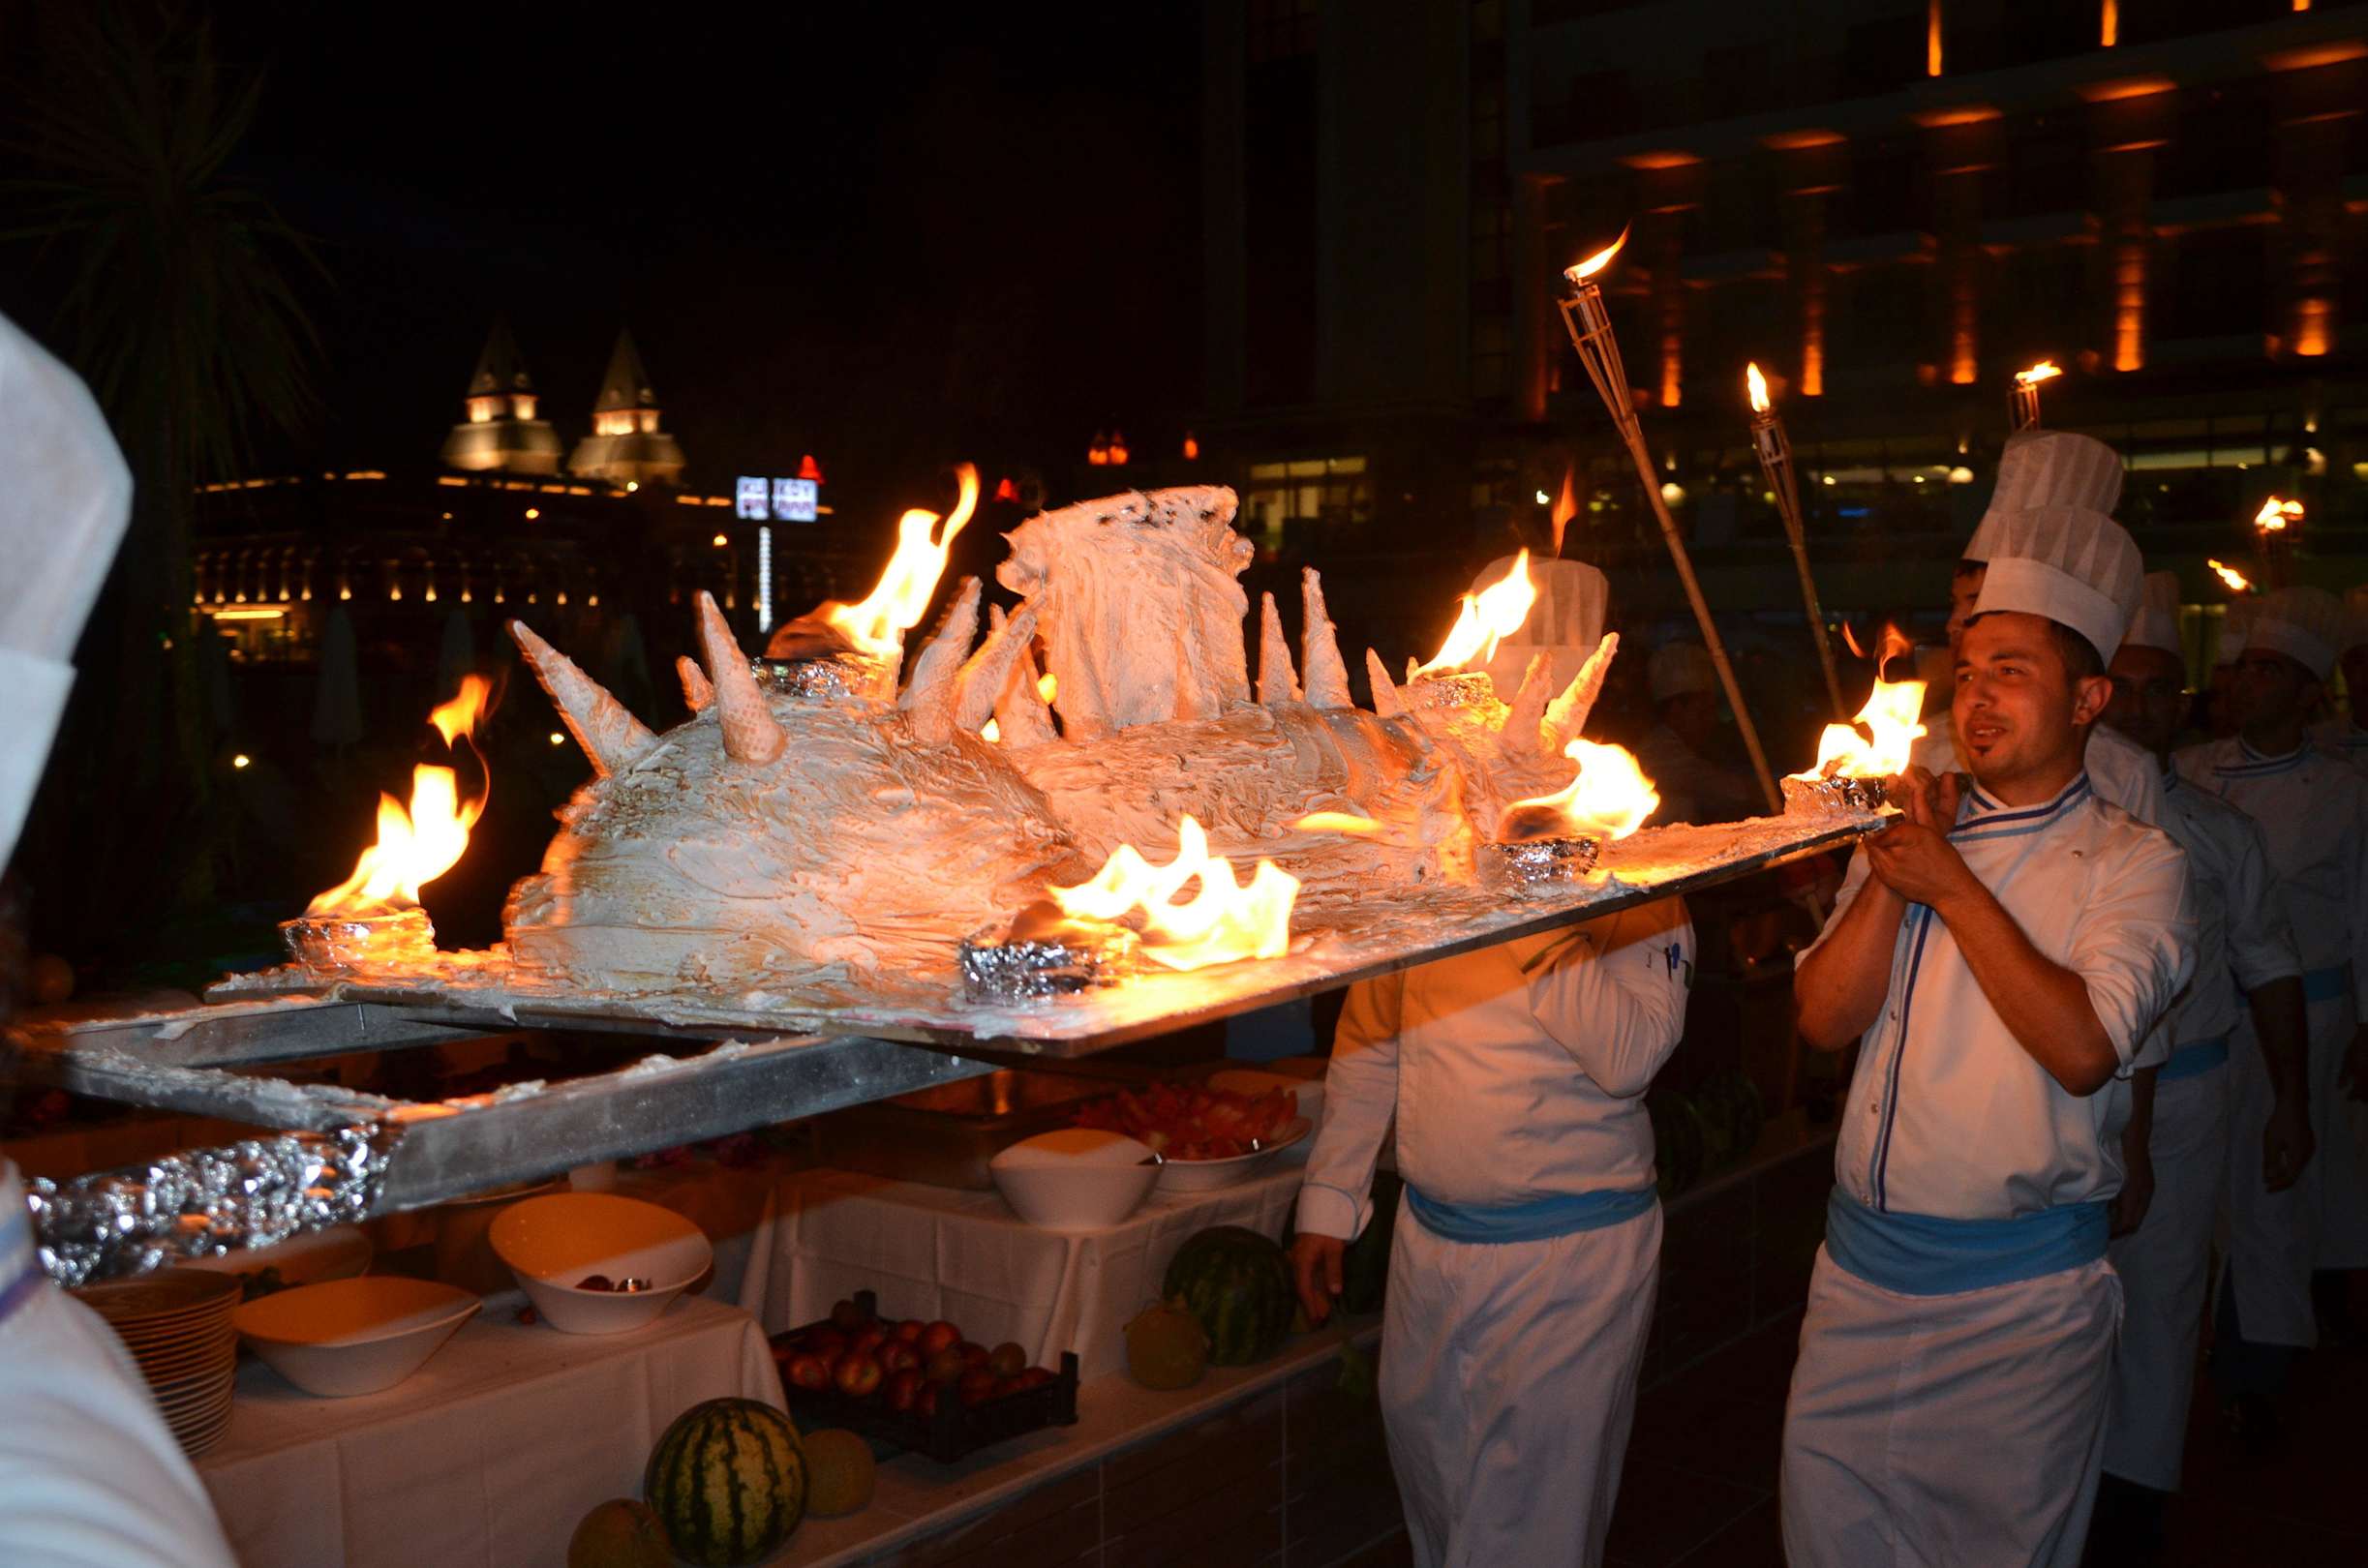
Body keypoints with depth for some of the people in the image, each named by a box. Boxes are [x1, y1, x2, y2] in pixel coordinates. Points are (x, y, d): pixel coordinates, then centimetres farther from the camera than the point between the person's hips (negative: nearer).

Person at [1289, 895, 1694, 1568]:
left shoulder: (1636, 897, -8)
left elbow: (1630, 1057, -24)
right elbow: (1365, 1050, 10)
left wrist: (1543, 929, -28)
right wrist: (1327, 1204, 8)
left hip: (1575, 1252, -4)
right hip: (1427, 1236, 5)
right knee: (1430, 1484, 19)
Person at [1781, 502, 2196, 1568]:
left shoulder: (2132, 862, -5)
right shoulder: (1907, 832, 8)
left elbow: (2084, 1048, -22)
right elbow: (1824, 1021, -3)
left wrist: (1951, 885, -18)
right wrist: (1896, 862, -13)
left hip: (2022, 1290, -4)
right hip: (1861, 1263, 4)